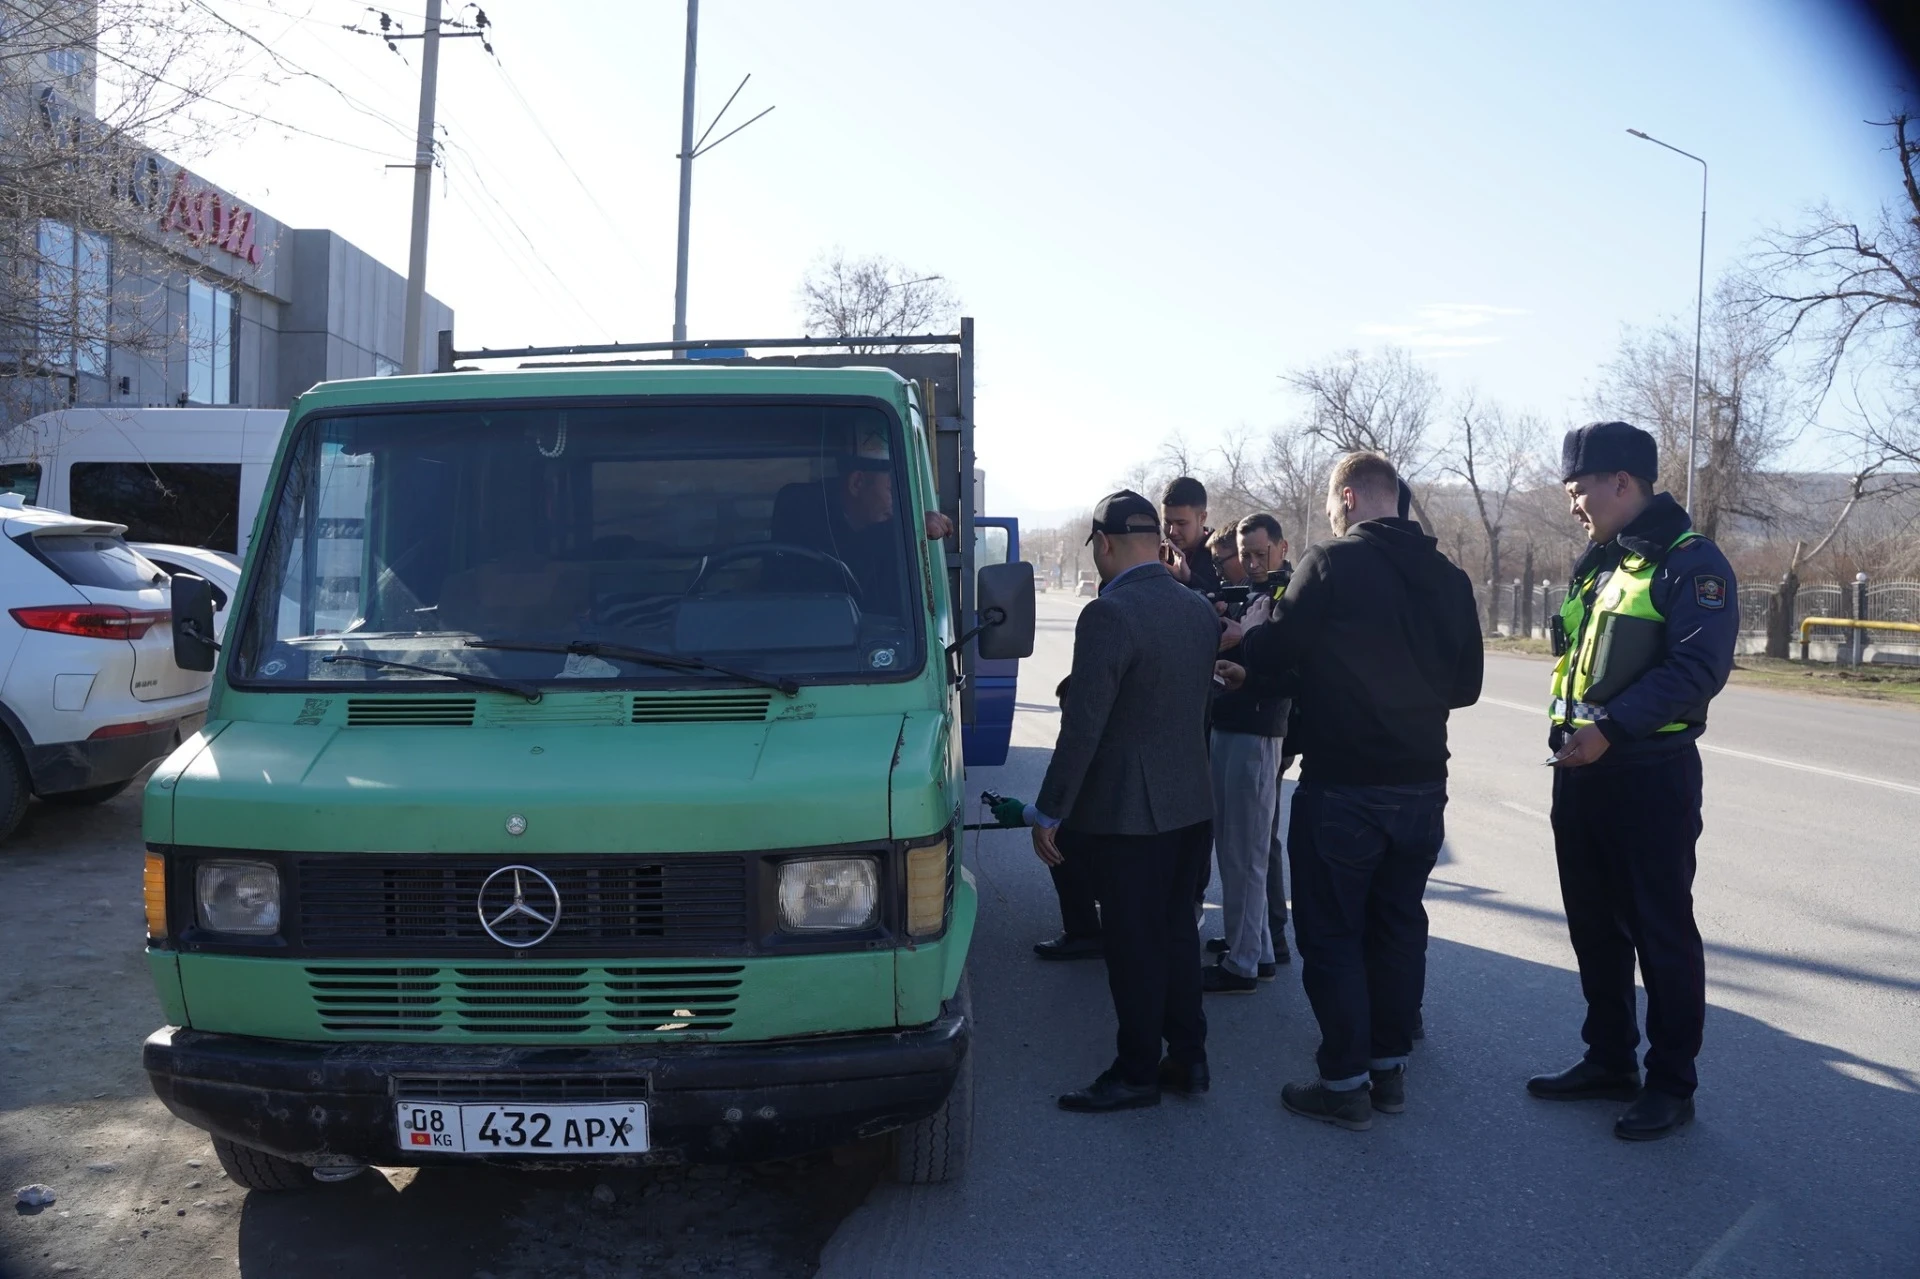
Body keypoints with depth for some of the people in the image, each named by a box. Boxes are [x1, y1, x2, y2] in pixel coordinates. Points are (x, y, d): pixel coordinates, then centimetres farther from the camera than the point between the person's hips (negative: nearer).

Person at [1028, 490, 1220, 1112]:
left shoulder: (1108, 615, -20)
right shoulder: (1202, 610, 4)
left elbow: (1082, 727, -21)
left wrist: (1048, 813, -14)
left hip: (1126, 811, -8)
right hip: (1192, 804, 8)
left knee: (1133, 944, 4)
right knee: (1176, 930, 18)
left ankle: (1136, 1073, 17)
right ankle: (1188, 1059, 28)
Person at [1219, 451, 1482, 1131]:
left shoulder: (1330, 565, -14)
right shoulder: (1448, 577, 5)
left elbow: (1270, 657, -8)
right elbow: (1465, 684, 10)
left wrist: (1253, 627, 12)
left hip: (1341, 787, -6)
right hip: (1422, 783, 6)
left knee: (1332, 933, 5)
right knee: (1400, 926, 17)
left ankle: (1345, 1084, 10)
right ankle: (1390, 1067, 27)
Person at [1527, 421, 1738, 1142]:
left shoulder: (1690, 563, -11)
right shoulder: (1597, 564, 14)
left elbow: (1698, 668, -21)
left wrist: (1610, 727, -25)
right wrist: (1568, 730, 6)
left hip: (1650, 777, -8)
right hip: (1581, 774, 8)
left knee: (1661, 931, 2)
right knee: (1595, 926, 15)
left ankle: (1670, 1084, 14)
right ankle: (1609, 1060, 28)